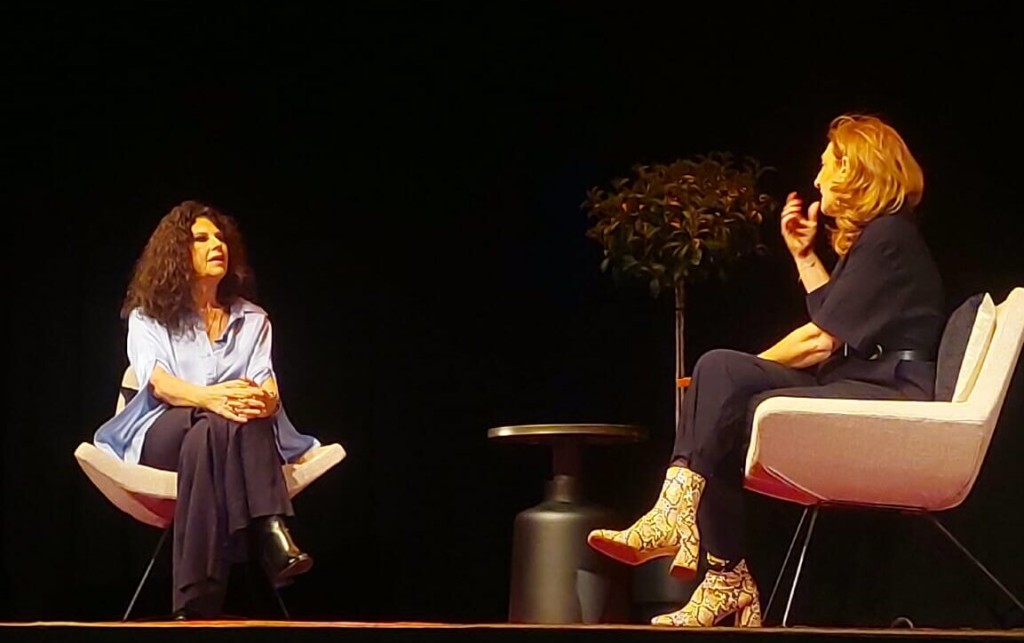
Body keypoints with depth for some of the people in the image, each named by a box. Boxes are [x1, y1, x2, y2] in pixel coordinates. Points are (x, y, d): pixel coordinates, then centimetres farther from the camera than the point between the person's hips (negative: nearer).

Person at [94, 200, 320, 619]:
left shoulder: (253, 319, 19)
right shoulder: (148, 317, 10)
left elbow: (265, 385, 2)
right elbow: (158, 382, -9)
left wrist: (263, 399, -26)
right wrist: (210, 398, -32)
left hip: (239, 438, 2)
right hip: (163, 433, -1)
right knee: (215, 424, -37)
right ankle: (270, 535, -56)